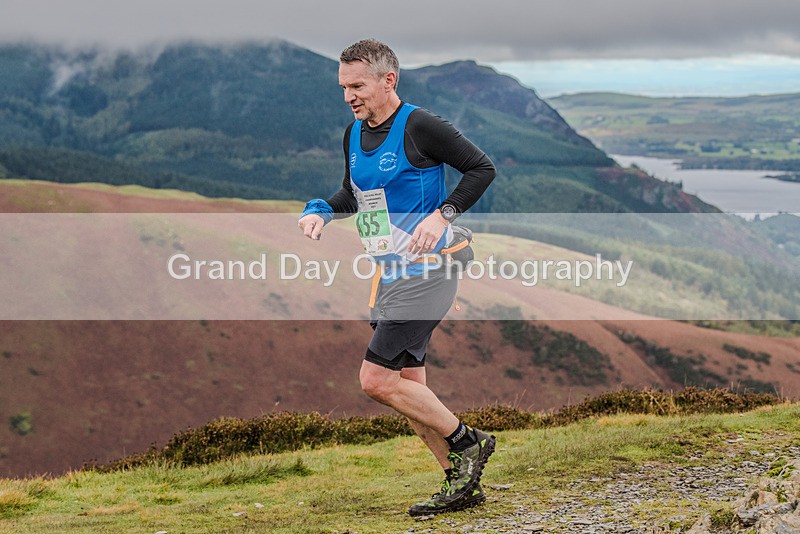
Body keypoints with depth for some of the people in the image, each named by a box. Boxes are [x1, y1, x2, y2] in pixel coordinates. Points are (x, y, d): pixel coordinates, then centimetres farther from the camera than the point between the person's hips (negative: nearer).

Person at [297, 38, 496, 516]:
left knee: (377, 379, -13)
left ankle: (466, 442, 4)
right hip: (388, 276, 9)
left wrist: (443, 214, -20)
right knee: (408, 384, 10)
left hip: (425, 274, -9)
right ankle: (462, 484, 21)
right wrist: (320, 211, 6)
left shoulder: (419, 127, -13)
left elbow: (482, 168, -9)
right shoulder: (354, 135, 11)